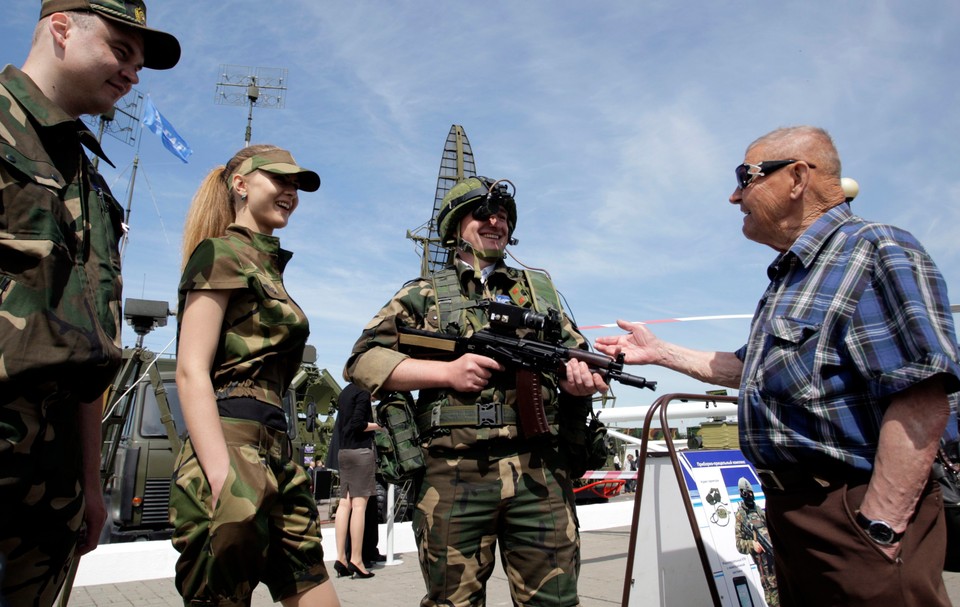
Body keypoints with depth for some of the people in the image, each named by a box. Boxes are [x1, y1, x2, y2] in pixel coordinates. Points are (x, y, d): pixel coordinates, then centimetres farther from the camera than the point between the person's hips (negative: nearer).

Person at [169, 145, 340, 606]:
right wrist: (222, 479, -22)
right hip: (232, 446, -9)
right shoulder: (221, 253, -3)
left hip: (274, 453, 9)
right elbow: (191, 371, -13)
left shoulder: (269, 265, 22)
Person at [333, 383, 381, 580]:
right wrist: (378, 425, -3)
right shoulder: (363, 392, -9)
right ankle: (356, 560, -5)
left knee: (344, 503, 6)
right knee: (359, 505, -6)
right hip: (361, 450, -8)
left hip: (343, 451, 8)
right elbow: (358, 424, -17)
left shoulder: (344, 393, 16)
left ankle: (341, 558, 8)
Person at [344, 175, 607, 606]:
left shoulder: (541, 289, 21)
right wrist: (448, 372, -9)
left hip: (540, 472, 2)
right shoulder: (424, 294, 12)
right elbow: (362, 361, 4)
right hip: (453, 474, -1)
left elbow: (579, 354, 22)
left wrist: (581, 379, -4)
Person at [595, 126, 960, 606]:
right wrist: (660, 353, 23)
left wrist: (879, 529, -25)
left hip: (855, 513, -9)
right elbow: (752, 372, 24)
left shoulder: (876, 253, -14)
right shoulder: (788, 278, 16)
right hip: (791, 510, 9)